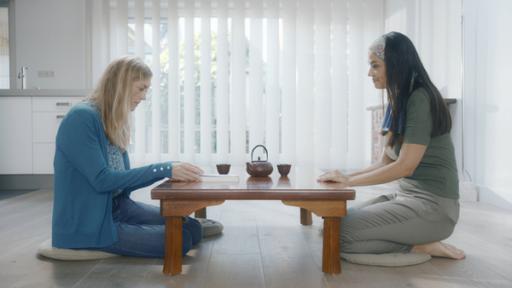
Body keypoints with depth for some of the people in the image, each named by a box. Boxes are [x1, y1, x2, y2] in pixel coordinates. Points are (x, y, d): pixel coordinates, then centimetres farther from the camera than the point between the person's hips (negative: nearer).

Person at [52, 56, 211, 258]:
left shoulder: (114, 123, 9)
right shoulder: (81, 118, -16)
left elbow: (123, 181, 10)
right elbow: (102, 180, -22)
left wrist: (170, 171, -2)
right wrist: (162, 170, -21)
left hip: (118, 206, 8)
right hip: (87, 223, -7)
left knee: (192, 228, -5)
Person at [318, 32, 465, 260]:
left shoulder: (420, 99, -16)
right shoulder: (397, 103, 12)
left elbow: (404, 166, -20)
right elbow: (386, 163, 12)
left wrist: (349, 181, -13)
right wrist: (345, 177, 1)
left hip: (432, 205, -9)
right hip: (405, 196, 9)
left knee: (339, 231, -18)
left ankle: (420, 245, -5)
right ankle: (418, 241, 5)